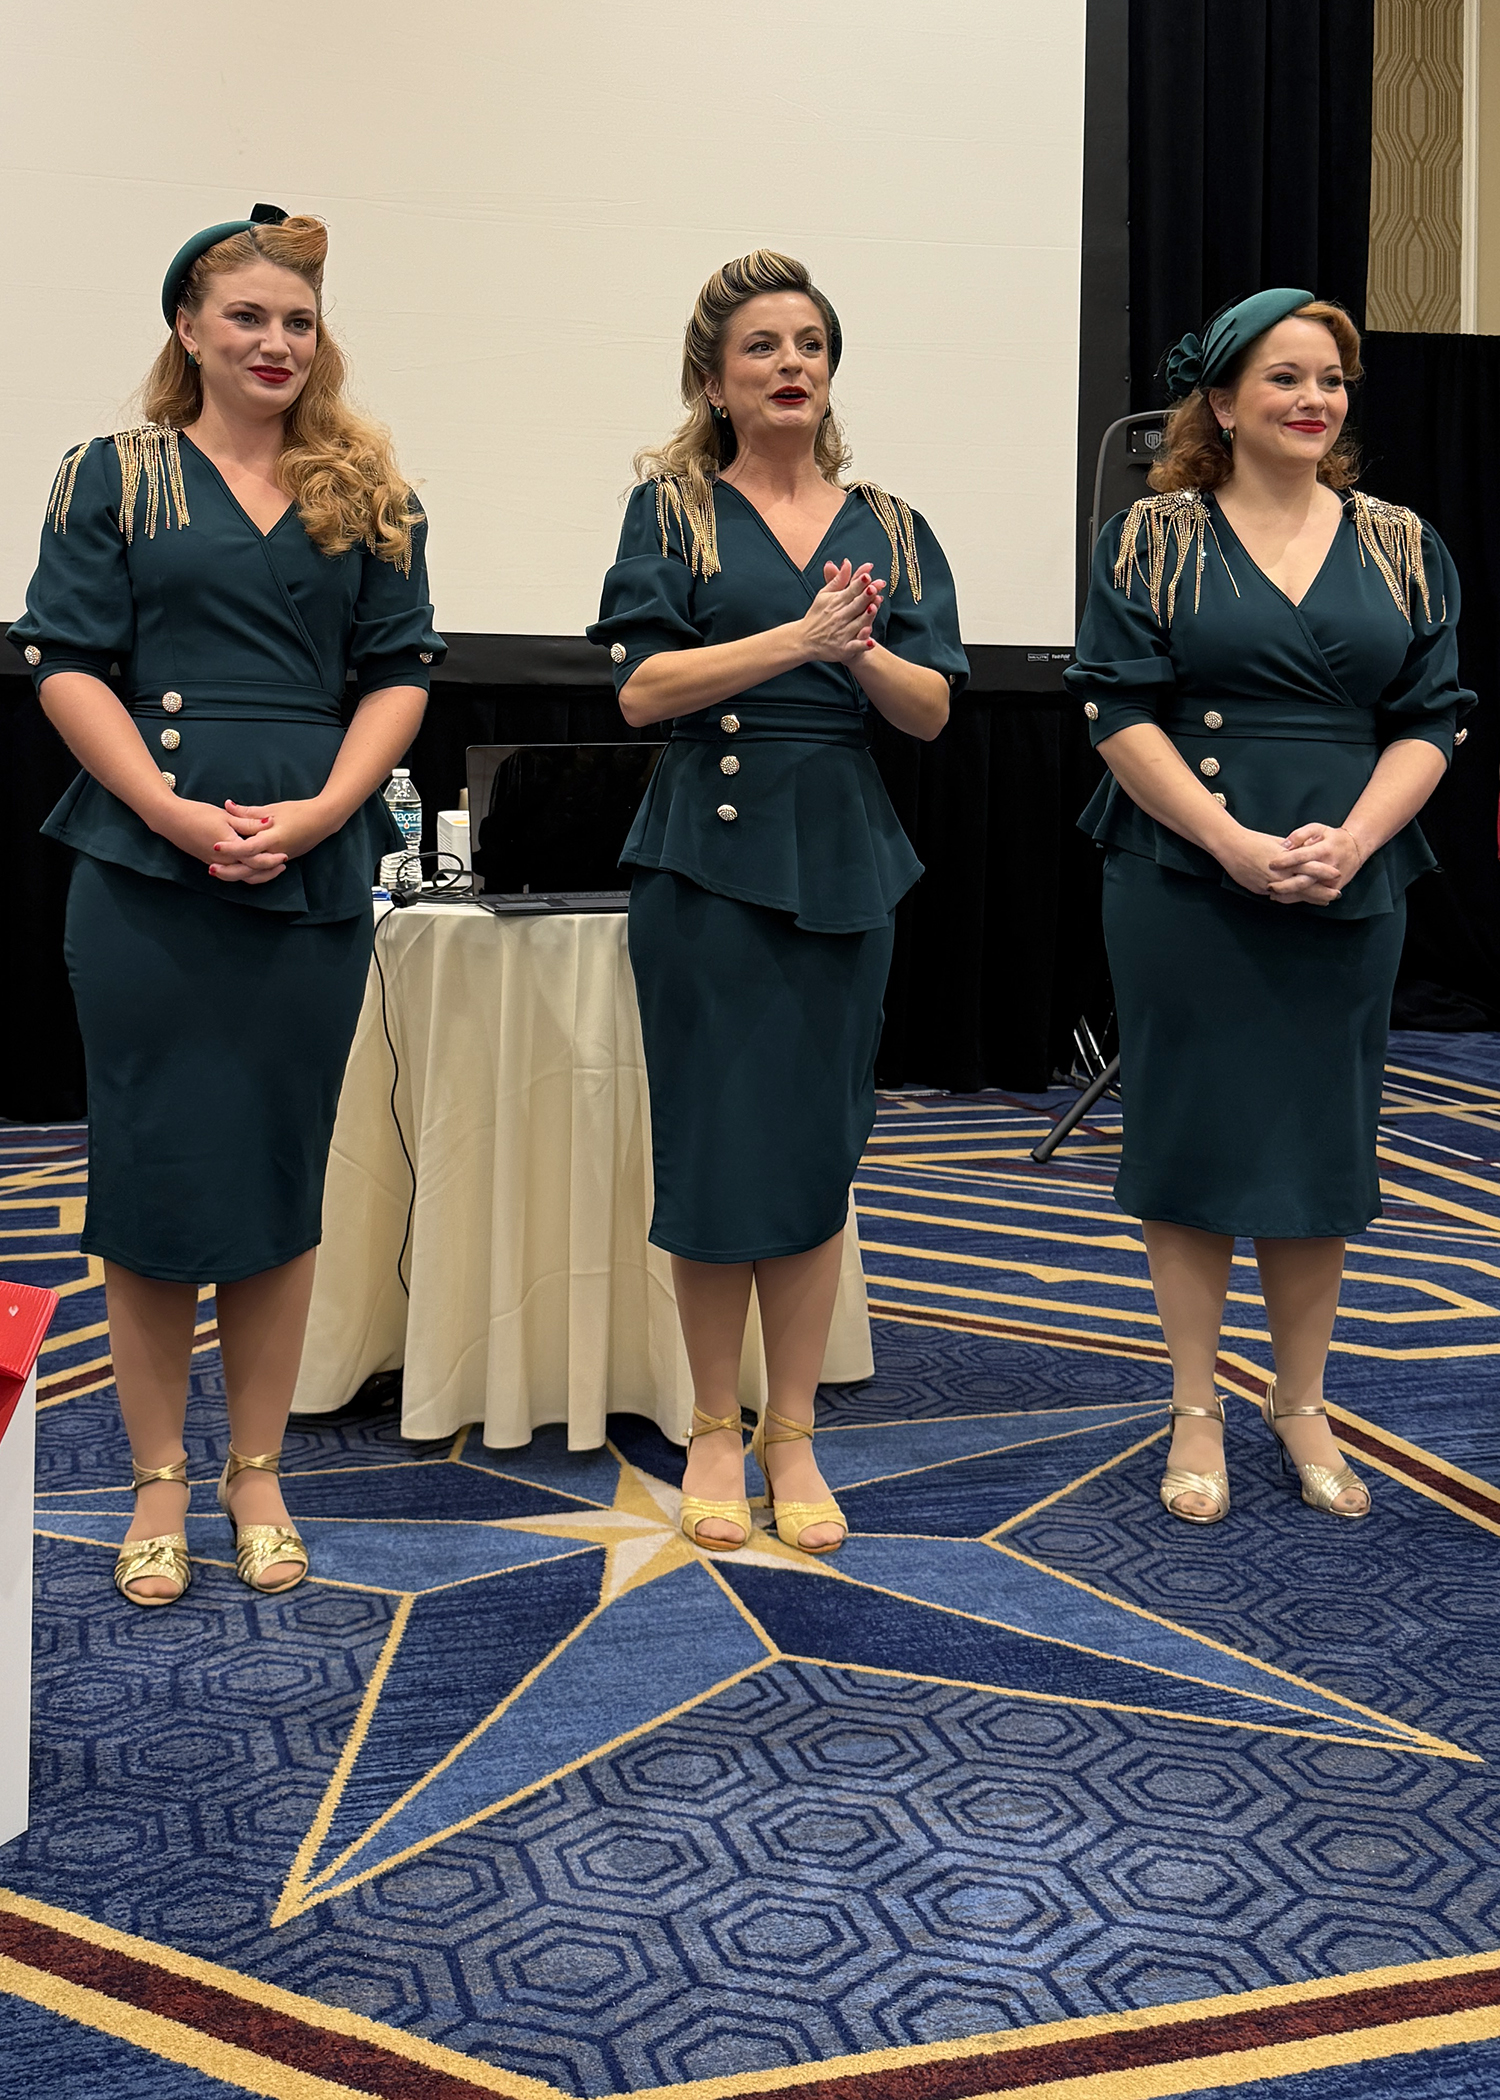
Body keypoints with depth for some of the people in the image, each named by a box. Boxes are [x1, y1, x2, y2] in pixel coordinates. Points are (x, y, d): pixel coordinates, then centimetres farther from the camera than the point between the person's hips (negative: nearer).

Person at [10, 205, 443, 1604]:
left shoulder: (364, 493, 12)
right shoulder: (115, 477, 6)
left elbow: (399, 671, 6)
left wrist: (320, 810, -10)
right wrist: (176, 811, -14)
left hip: (315, 872, 2)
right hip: (146, 870, -2)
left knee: (283, 1171, 7)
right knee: (154, 1167, 2)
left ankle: (257, 1474, 19)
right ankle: (159, 1480, 15)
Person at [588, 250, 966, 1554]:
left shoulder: (888, 527, 12)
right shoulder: (672, 506, 4)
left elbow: (932, 710, 5)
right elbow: (642, 687, -9)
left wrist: (864, 654, -15)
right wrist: (798, 637, -19)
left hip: (844, 859, 3)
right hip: (708, 856, -3)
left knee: (817, 1148, 5)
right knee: (718, 1141, 0)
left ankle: (792, 1435, 16)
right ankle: (715, 1430, 16)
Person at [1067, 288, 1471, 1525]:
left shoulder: (1401, 546, 9)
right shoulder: (1153, 539, 1)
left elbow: (1429, 721, 4)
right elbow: (1122, 714, -6)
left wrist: (1351, 840, -13)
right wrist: (1233, 843, -17)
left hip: (1348, 891, 3)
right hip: (1185, 884, -2)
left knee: (1322, 1142, 8)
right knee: (1193, 1135, 3)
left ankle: (1303, 1407, 23)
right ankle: (1197, 1412, 16)